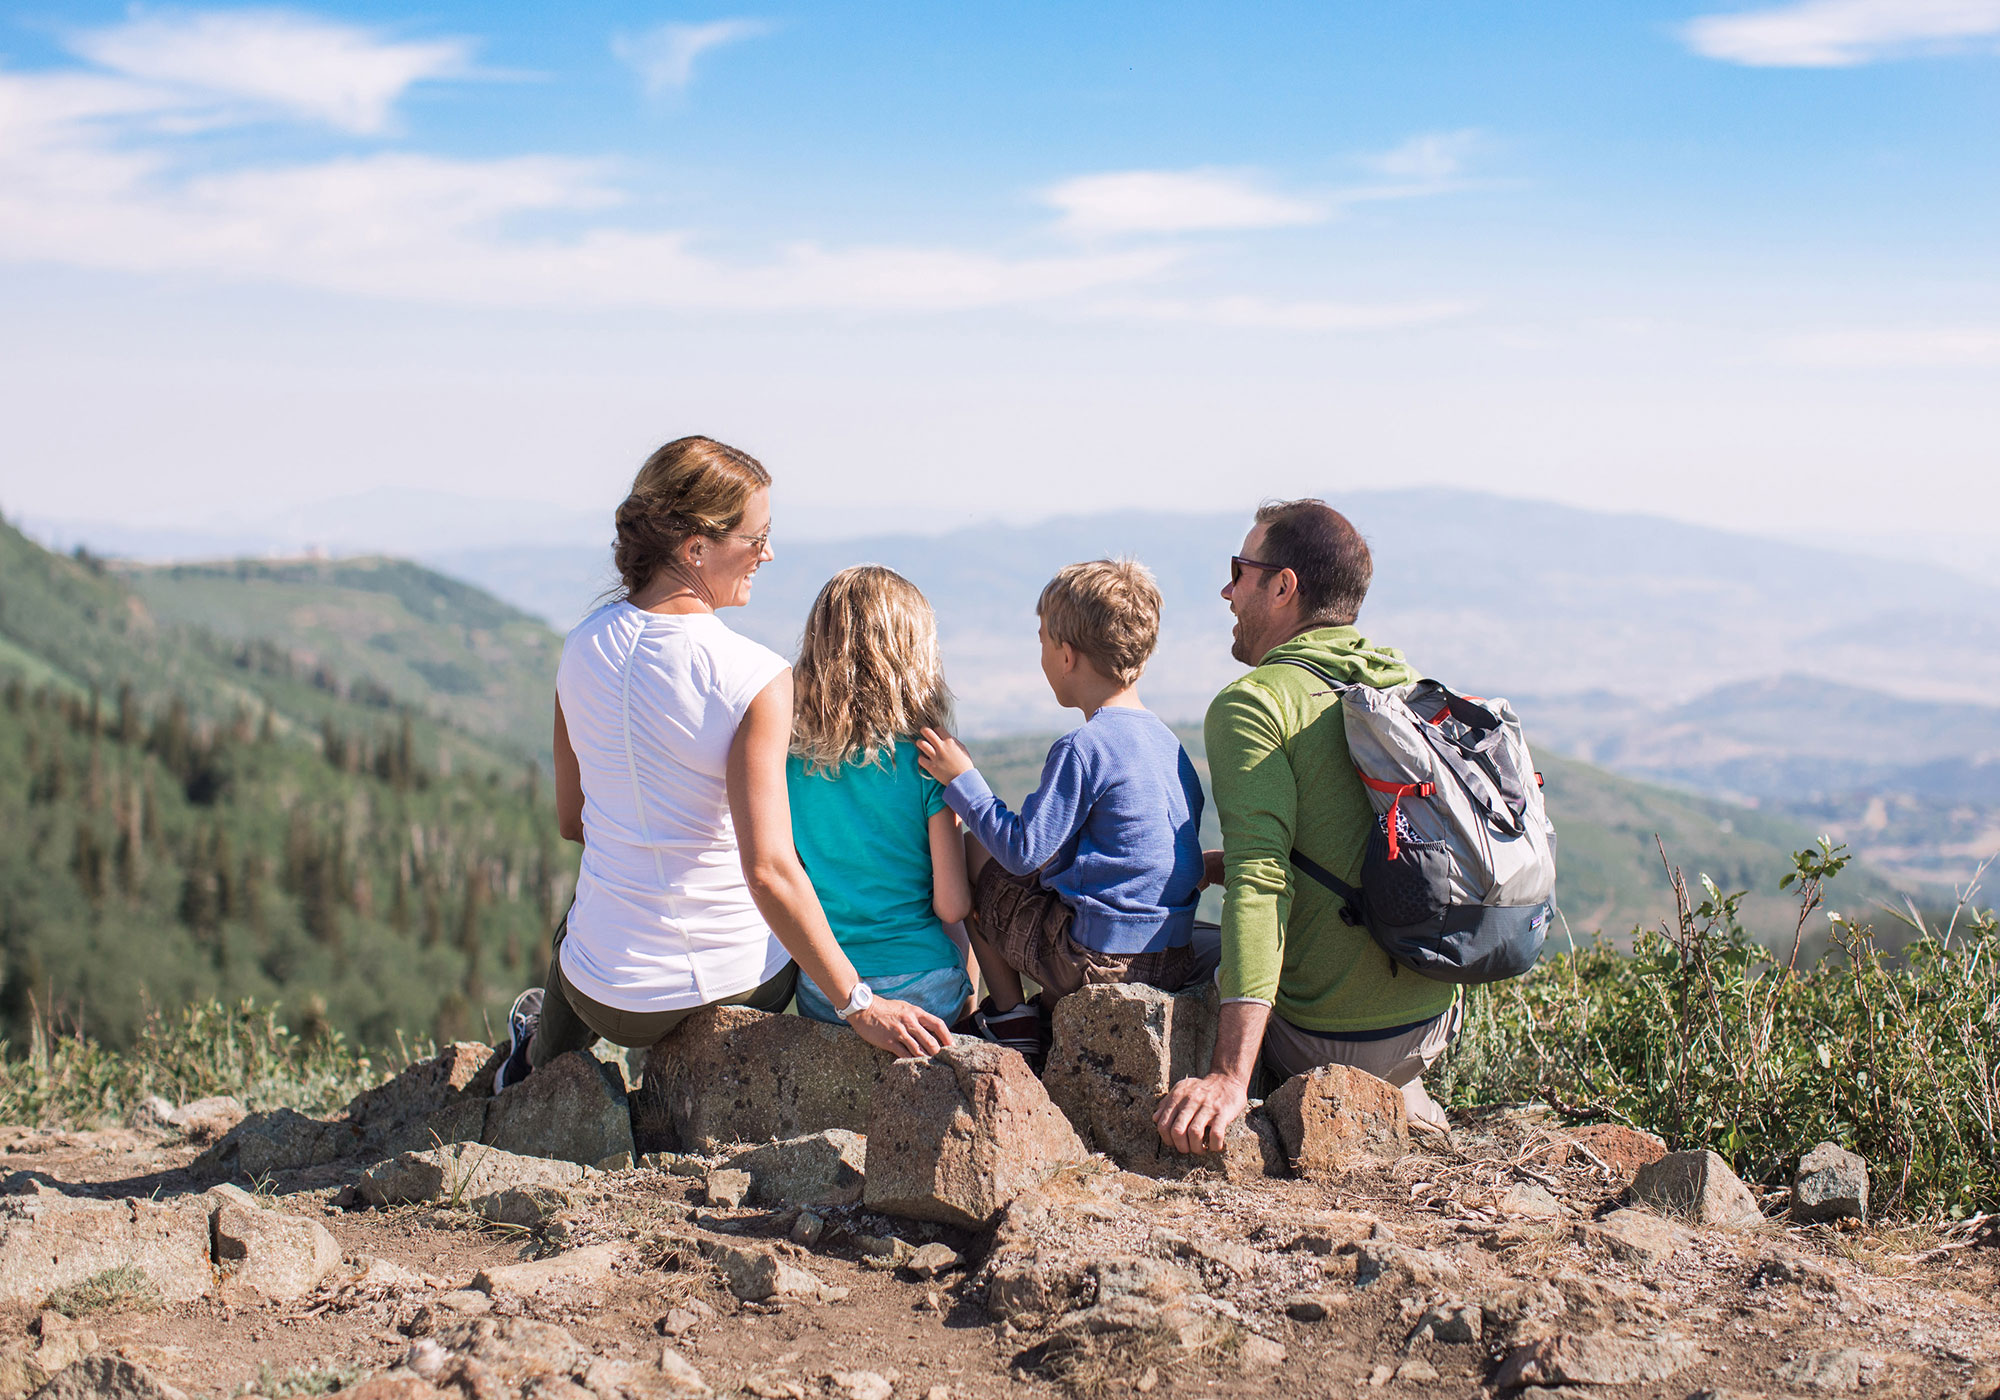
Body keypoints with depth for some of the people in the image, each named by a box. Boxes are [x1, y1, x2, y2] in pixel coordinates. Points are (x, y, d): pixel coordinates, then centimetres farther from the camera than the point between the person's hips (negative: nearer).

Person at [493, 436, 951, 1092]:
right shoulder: (756, 679, -23)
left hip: (610, 989, 3)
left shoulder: (583, 646, -6)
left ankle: (540, 1055, 56)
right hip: (742, 980, -3)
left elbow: (571, 821, 5)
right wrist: (860, 1005, -23)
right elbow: (769, 870, -28)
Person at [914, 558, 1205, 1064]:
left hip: (1099, 959, -8)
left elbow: (1024, 853, -15)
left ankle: (1012, 1017, 10)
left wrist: (962, 779, -7)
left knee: (971, 854, 9)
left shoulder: (1082, 749, -17)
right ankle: (1055, 1008, 22)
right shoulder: (1169, 742, 9)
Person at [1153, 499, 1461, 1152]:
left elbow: (1261, 883, -29)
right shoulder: (1408, 684, 7)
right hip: (1435, 1015, 7)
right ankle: (1408, 1108, 17)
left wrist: (1229, 1077, -36)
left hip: (1333, 1040, -7)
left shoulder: (1252, 704, -15)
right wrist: (1202, 865, 20)